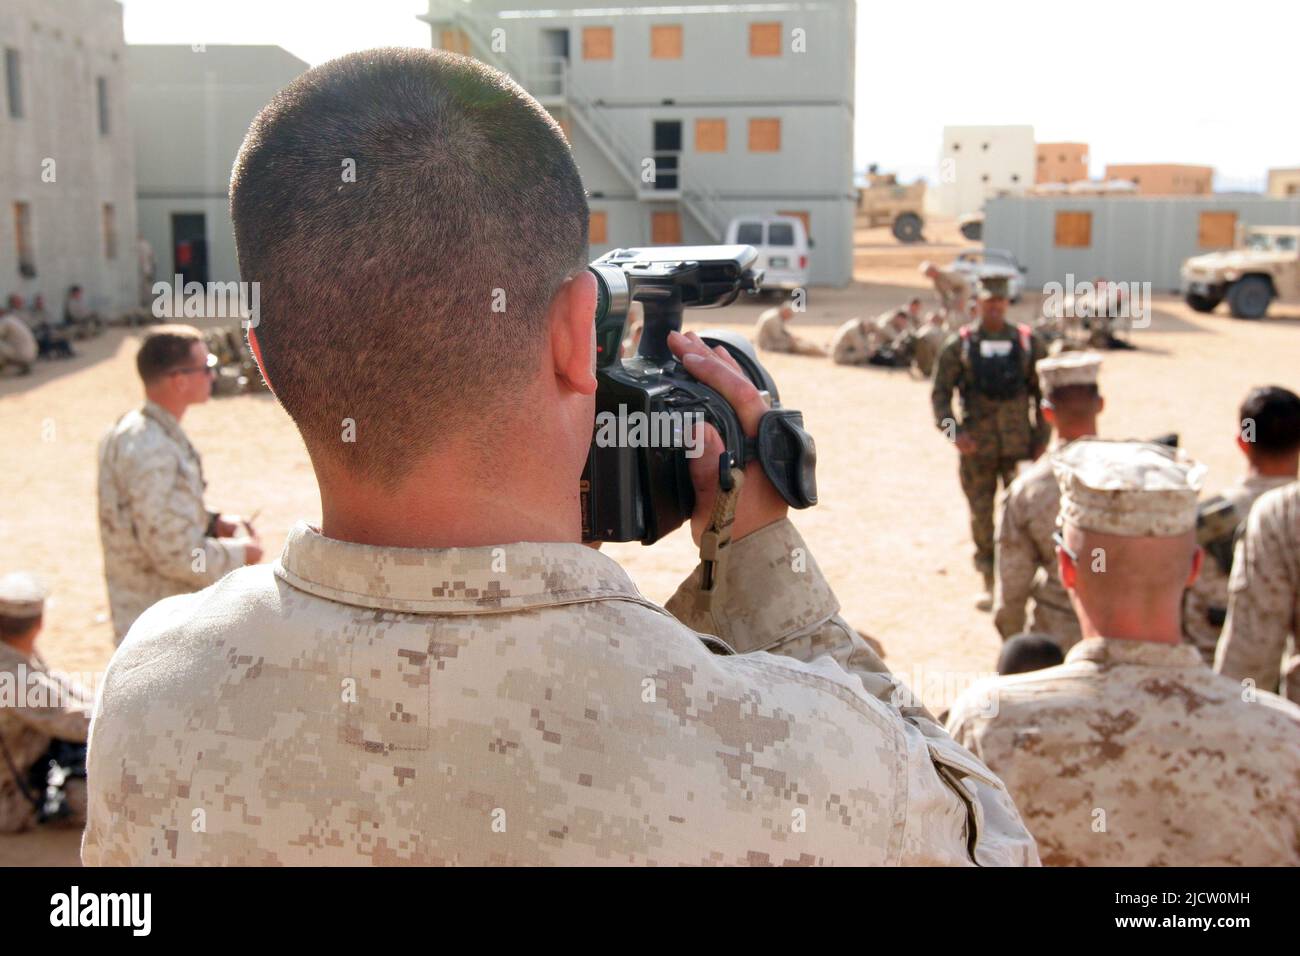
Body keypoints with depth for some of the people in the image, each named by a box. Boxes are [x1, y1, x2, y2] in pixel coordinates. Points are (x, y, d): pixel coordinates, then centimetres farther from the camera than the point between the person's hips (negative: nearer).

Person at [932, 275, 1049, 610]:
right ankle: (988, 584, 17)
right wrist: (953, 431, -12)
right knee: (981, 515, 5)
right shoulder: (960, 344, 1)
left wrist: (1042, 435, 3)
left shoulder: (1027, 342, 4)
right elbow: (940, 392, 1)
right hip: (976, 445, 0)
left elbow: (1043, 392, 9)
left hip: (1019, 443, 0)